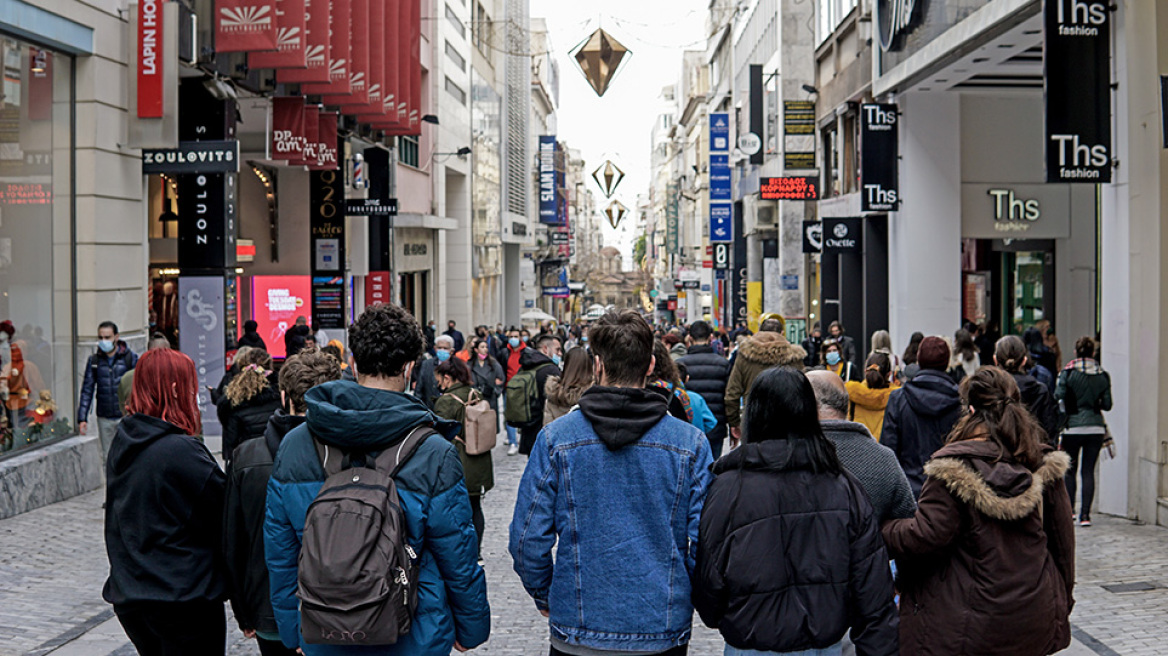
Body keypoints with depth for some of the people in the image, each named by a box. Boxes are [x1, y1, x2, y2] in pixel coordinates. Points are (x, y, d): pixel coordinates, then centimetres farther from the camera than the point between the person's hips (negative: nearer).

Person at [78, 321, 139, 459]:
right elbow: (87, 389, 8)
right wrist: (82, 418, 2)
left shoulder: (130, 357, -2)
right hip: (104, 418, 3)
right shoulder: (94, 360, 5)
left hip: (126, 416, -3)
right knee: (107, 456, 8)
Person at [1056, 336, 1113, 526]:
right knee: (1089, 471, 4)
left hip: (1073, 427, -2)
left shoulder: (1068, 373, -5)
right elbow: (1107, 405, 3)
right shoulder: (1103, 375, 4)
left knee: (1070, 471, 9)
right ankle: (1085, 515, 1)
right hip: (1096, 428, 2)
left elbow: (1059, 399, -10)